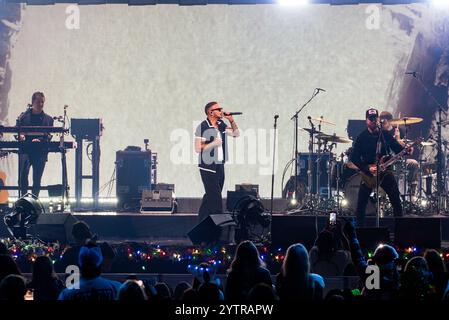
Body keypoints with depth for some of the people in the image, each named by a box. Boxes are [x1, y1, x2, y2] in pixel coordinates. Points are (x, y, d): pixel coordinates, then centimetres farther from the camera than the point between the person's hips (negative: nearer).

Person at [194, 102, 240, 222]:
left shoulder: (221, 125, 9)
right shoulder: (203, 127, -14)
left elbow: (236, 134, 15)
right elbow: (198, 148, -17)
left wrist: (231, 120, 3)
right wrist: (213, 144, -16)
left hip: (220, 166, 8)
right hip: (208, 168, -8)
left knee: (211, 196, 15)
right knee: (215, 198, -9)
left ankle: (202, 219, 24)